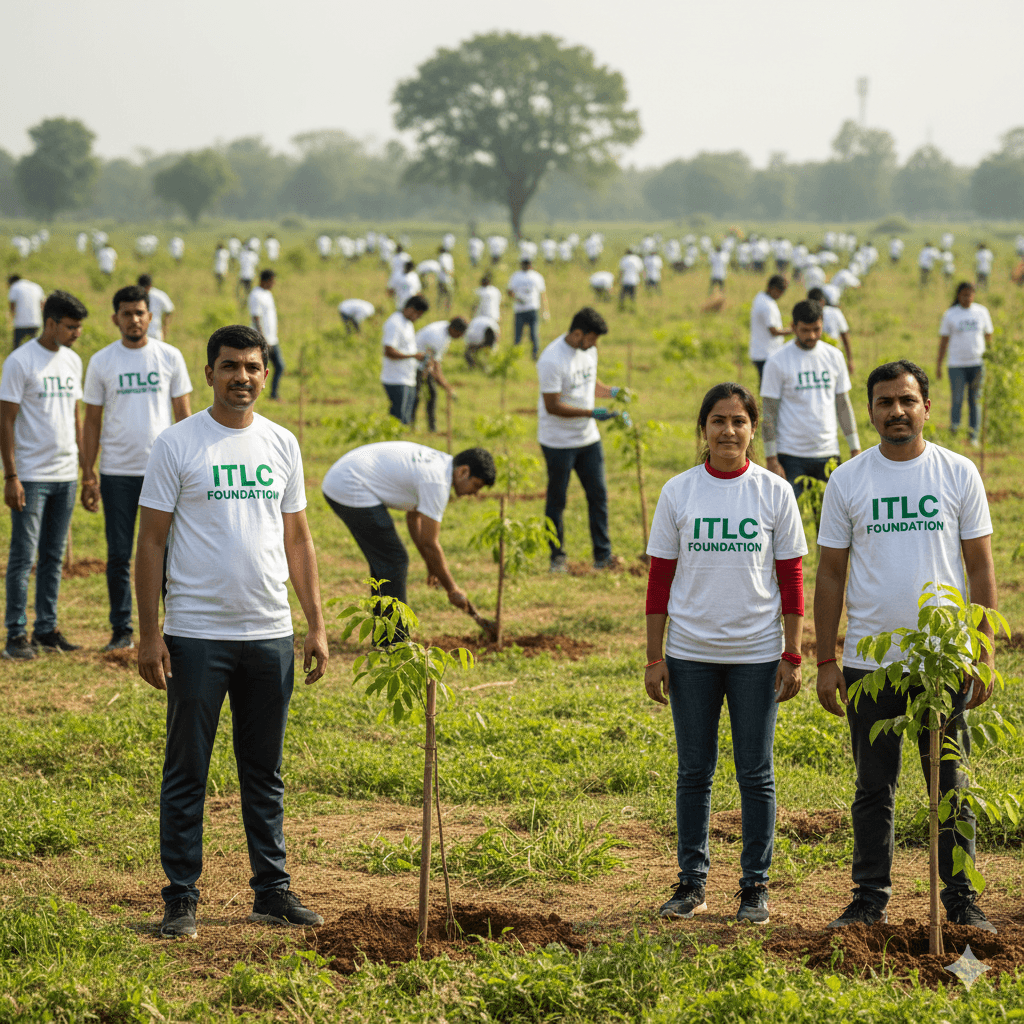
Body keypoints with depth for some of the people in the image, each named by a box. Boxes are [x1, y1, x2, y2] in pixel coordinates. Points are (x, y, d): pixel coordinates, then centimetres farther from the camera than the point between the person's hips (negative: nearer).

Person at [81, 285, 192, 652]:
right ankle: (121, 631, 11)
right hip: (117, 471, 0)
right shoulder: (101, 362, 4)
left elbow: (184, 415, 7)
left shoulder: (170, 357, 4)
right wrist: (87, 476, 1)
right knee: (118, 556, 4)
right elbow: (92, 422, 6)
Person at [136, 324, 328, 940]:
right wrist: (148, 635, -9)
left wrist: (317, 626, 9)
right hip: (196, 635, -4)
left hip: (270, 635, 4)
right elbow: (151, 542, -4)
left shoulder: (282, 444, 9)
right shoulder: (177, 445, -4)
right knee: (187, 772, 1)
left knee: (266, 772, 11)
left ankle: (273, 890, 20)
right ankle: (182, 899, 8)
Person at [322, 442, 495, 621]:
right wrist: (452, 589, -1)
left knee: (384, 561, 17)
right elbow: (429, 544, -11)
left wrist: (432, 566, 31)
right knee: (393, 562, -5)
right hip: (352, 491, -11)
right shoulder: (436, 482, -16)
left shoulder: (437, 461, 14)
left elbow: (413, 518, 27)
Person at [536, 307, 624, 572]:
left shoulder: (588, 350, 2)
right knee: (556, 500, 6)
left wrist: (611, 392, -3)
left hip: (588, 438, 7)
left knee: (598, 495, 6)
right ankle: (557, 557, 18)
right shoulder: (552, 360, -23)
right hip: (559, 441, -7)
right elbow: (552, 406, -22)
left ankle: (603, 556, 12)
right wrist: (591, 413, -26)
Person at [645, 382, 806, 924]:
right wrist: (654, 658, 2)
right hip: (691, 654, 1)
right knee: (694, 771, 7)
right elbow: (660, 579, 5)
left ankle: (755, 886, 13)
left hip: (757, 654, -1)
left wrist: (792, 656, -2)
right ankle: (691, 883, 17)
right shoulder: (678, 492, 2)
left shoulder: (773, 492, 0)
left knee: (756, 773, 4)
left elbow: (791, 579, 2)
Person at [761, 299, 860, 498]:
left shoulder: (833, 357, 8)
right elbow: (769, 414, -4)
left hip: (828, 453, 4)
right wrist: (771, 459, -9)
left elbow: (843, 405, 14)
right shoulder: (778, 362, -5)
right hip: (791, 456, -4)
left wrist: (855, 449, 10)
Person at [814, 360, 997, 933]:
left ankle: (962, 902, 12)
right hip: (868, 660, 1)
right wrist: (825, 662, 1)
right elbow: (830, 574, 6)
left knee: (952, 788, 4)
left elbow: (981, 567, 4)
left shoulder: (959, 474, 2)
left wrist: (985, 655, -2)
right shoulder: (848, 481, 3)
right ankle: (871, 901, 16)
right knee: (874, 789, 8)